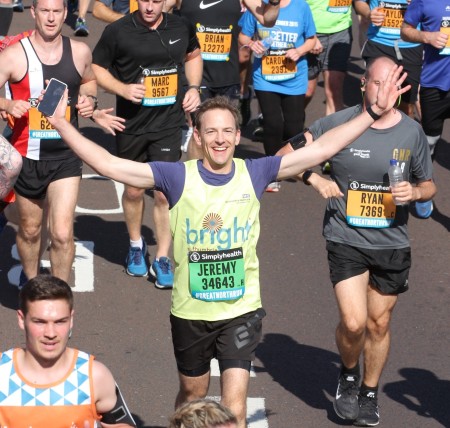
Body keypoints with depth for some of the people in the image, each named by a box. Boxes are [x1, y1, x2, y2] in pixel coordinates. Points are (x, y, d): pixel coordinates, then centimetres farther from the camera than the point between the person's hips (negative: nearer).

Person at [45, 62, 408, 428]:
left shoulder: (255, 174, -7)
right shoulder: (178, 177, -11)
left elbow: (322, 149, -7)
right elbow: (109, 165, -16)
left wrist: (374, 111, -12)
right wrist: (61, 124, -24)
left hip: (241, 311, -1)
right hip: (190, 312, 1)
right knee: (193, 394, 21)